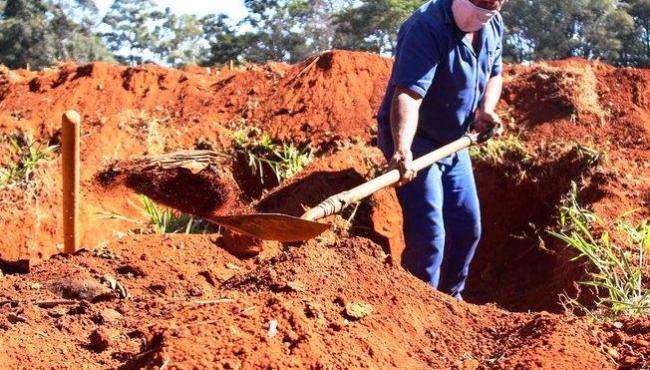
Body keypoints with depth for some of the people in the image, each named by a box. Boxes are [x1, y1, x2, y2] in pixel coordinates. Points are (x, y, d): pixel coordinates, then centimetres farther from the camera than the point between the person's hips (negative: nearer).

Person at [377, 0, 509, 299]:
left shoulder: (493, 27, -2)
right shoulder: (427, 27, -28)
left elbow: (493, 74, 17)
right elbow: (407, 95, -38)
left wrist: (486, 109, -5)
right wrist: (402, 149, -53)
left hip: (454, 142, 8)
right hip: (415, 139, -8)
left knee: (468, 225, 15)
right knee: (428, 233, -15)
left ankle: (451, 296, 33)